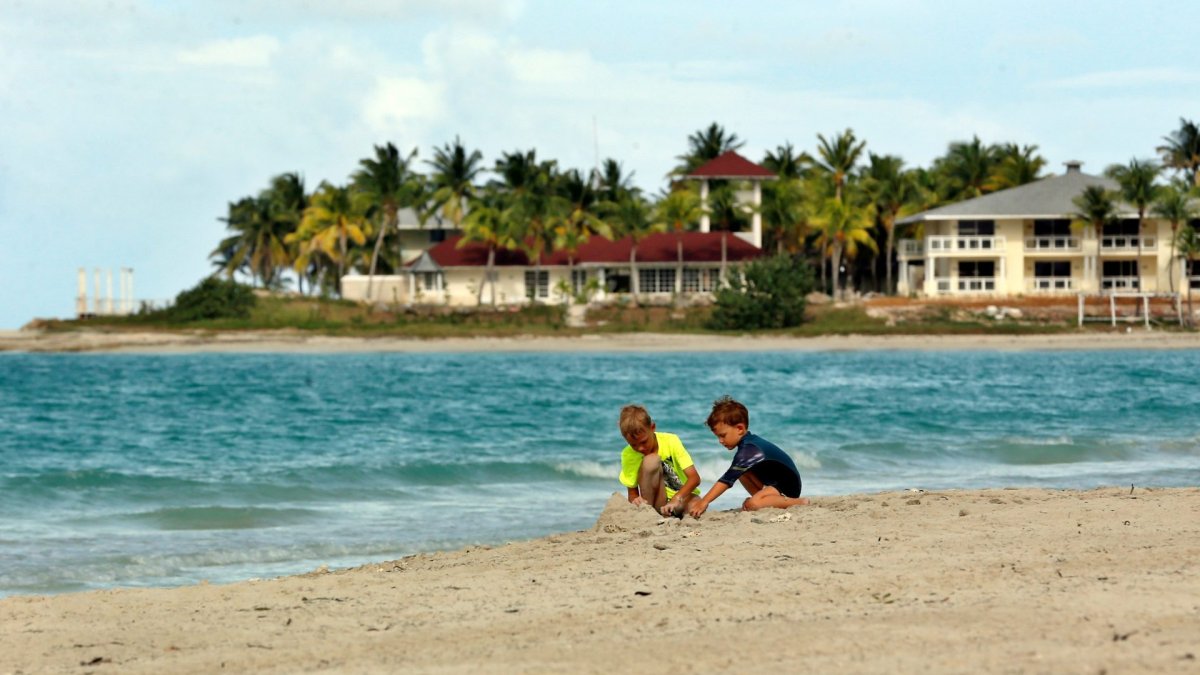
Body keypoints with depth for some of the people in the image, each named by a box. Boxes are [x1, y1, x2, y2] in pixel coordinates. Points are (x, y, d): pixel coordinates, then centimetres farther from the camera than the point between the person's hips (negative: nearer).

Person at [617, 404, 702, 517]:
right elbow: (632, 493, -3)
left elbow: (694, 478, -18)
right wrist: (635, 500, -29)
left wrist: (676, 500, -36)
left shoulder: (671, 441, -12)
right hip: (658, 503, 1)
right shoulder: (628, 455, -9)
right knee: (651, 460, -26)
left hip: (683, 496, -1)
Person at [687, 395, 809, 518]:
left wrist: (704, 502, -31)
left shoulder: (748, 449, -23)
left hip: (788, 486, -11)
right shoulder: (750, 441, 9)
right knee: (742, 473, 9)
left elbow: (727, 479, -29)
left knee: (752, 504, -31)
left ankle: (798, 502, -16)